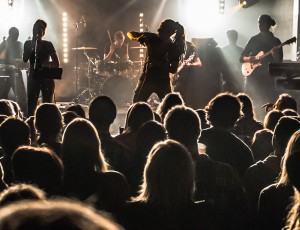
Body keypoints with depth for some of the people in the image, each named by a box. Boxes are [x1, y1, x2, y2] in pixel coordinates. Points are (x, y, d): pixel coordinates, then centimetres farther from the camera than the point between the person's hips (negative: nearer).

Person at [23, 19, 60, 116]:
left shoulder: (48, 45, 4)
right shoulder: (28, 44, 8)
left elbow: (57, 63, 2)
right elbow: (24, 60, -6)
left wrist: (47, 63, -17)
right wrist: (31, 47, -14)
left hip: (47, 78, -1)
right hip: (33, 77, 1)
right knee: (31, 106, -8)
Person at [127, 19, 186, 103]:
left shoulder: (173, 47, -11)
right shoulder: (152, 38, -3)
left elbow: (173, 70, -13)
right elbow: (130, 33, 5)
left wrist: (158, 63, -24)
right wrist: (135, 38, -18)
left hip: (163, 81, -3)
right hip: (146, 78, 3)